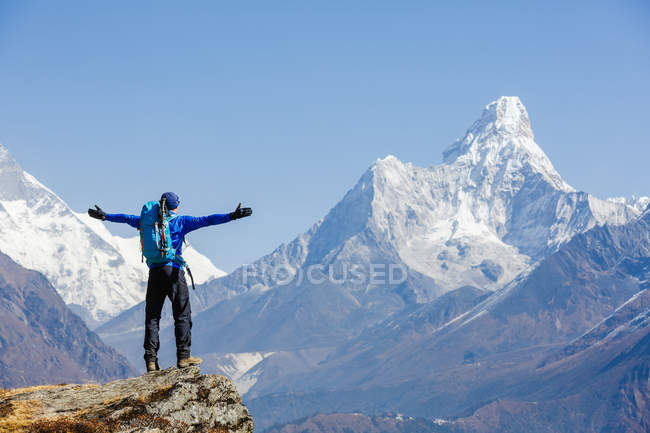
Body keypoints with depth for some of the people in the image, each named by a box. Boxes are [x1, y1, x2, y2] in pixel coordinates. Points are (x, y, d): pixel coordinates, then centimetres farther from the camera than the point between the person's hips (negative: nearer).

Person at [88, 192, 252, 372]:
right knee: (182, 315, 2)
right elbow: (205, 220, -8)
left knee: (152, 317, 5)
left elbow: (127, 218, 24)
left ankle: (151, 359, -1)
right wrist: (232, 216, -12)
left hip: (154, 272, 3)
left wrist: (104, 216, 37)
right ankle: (183, 356, -4)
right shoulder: (181, 221, 3)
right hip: (174, 270, -3)